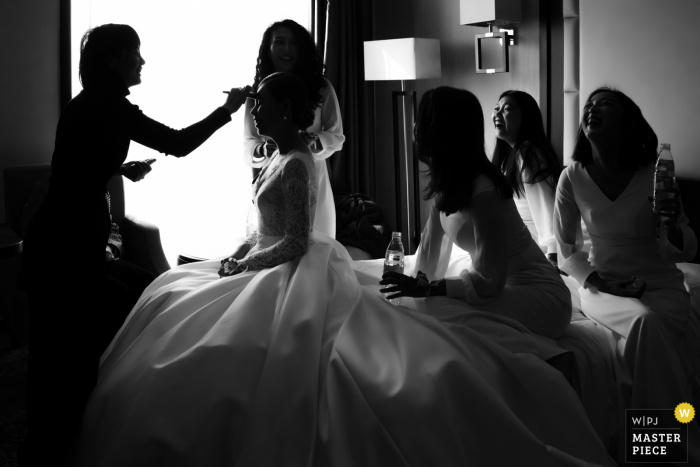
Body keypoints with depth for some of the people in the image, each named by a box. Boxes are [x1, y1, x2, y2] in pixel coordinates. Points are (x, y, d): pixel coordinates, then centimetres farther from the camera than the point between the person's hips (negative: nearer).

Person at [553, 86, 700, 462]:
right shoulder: (573, 178, -5)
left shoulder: (654, 175, -8)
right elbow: (566, 248, 6)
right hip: (603, 286, 0)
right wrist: (597, 282, -11)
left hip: (660, 285, 0)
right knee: (644, 322, -32)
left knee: (646, 334, -33)